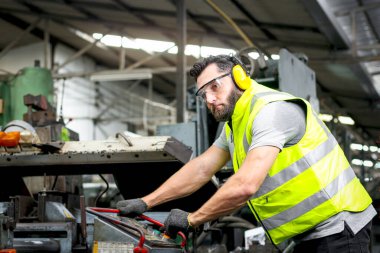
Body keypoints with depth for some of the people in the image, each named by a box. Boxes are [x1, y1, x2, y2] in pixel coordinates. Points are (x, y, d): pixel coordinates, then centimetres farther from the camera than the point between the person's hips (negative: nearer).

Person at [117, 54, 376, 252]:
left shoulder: (271, 109, -19)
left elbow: (245, 186, -27)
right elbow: (200, 169, 17)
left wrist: (191, 219, -15)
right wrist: (146, 202, 11)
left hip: (338, 227, -9)